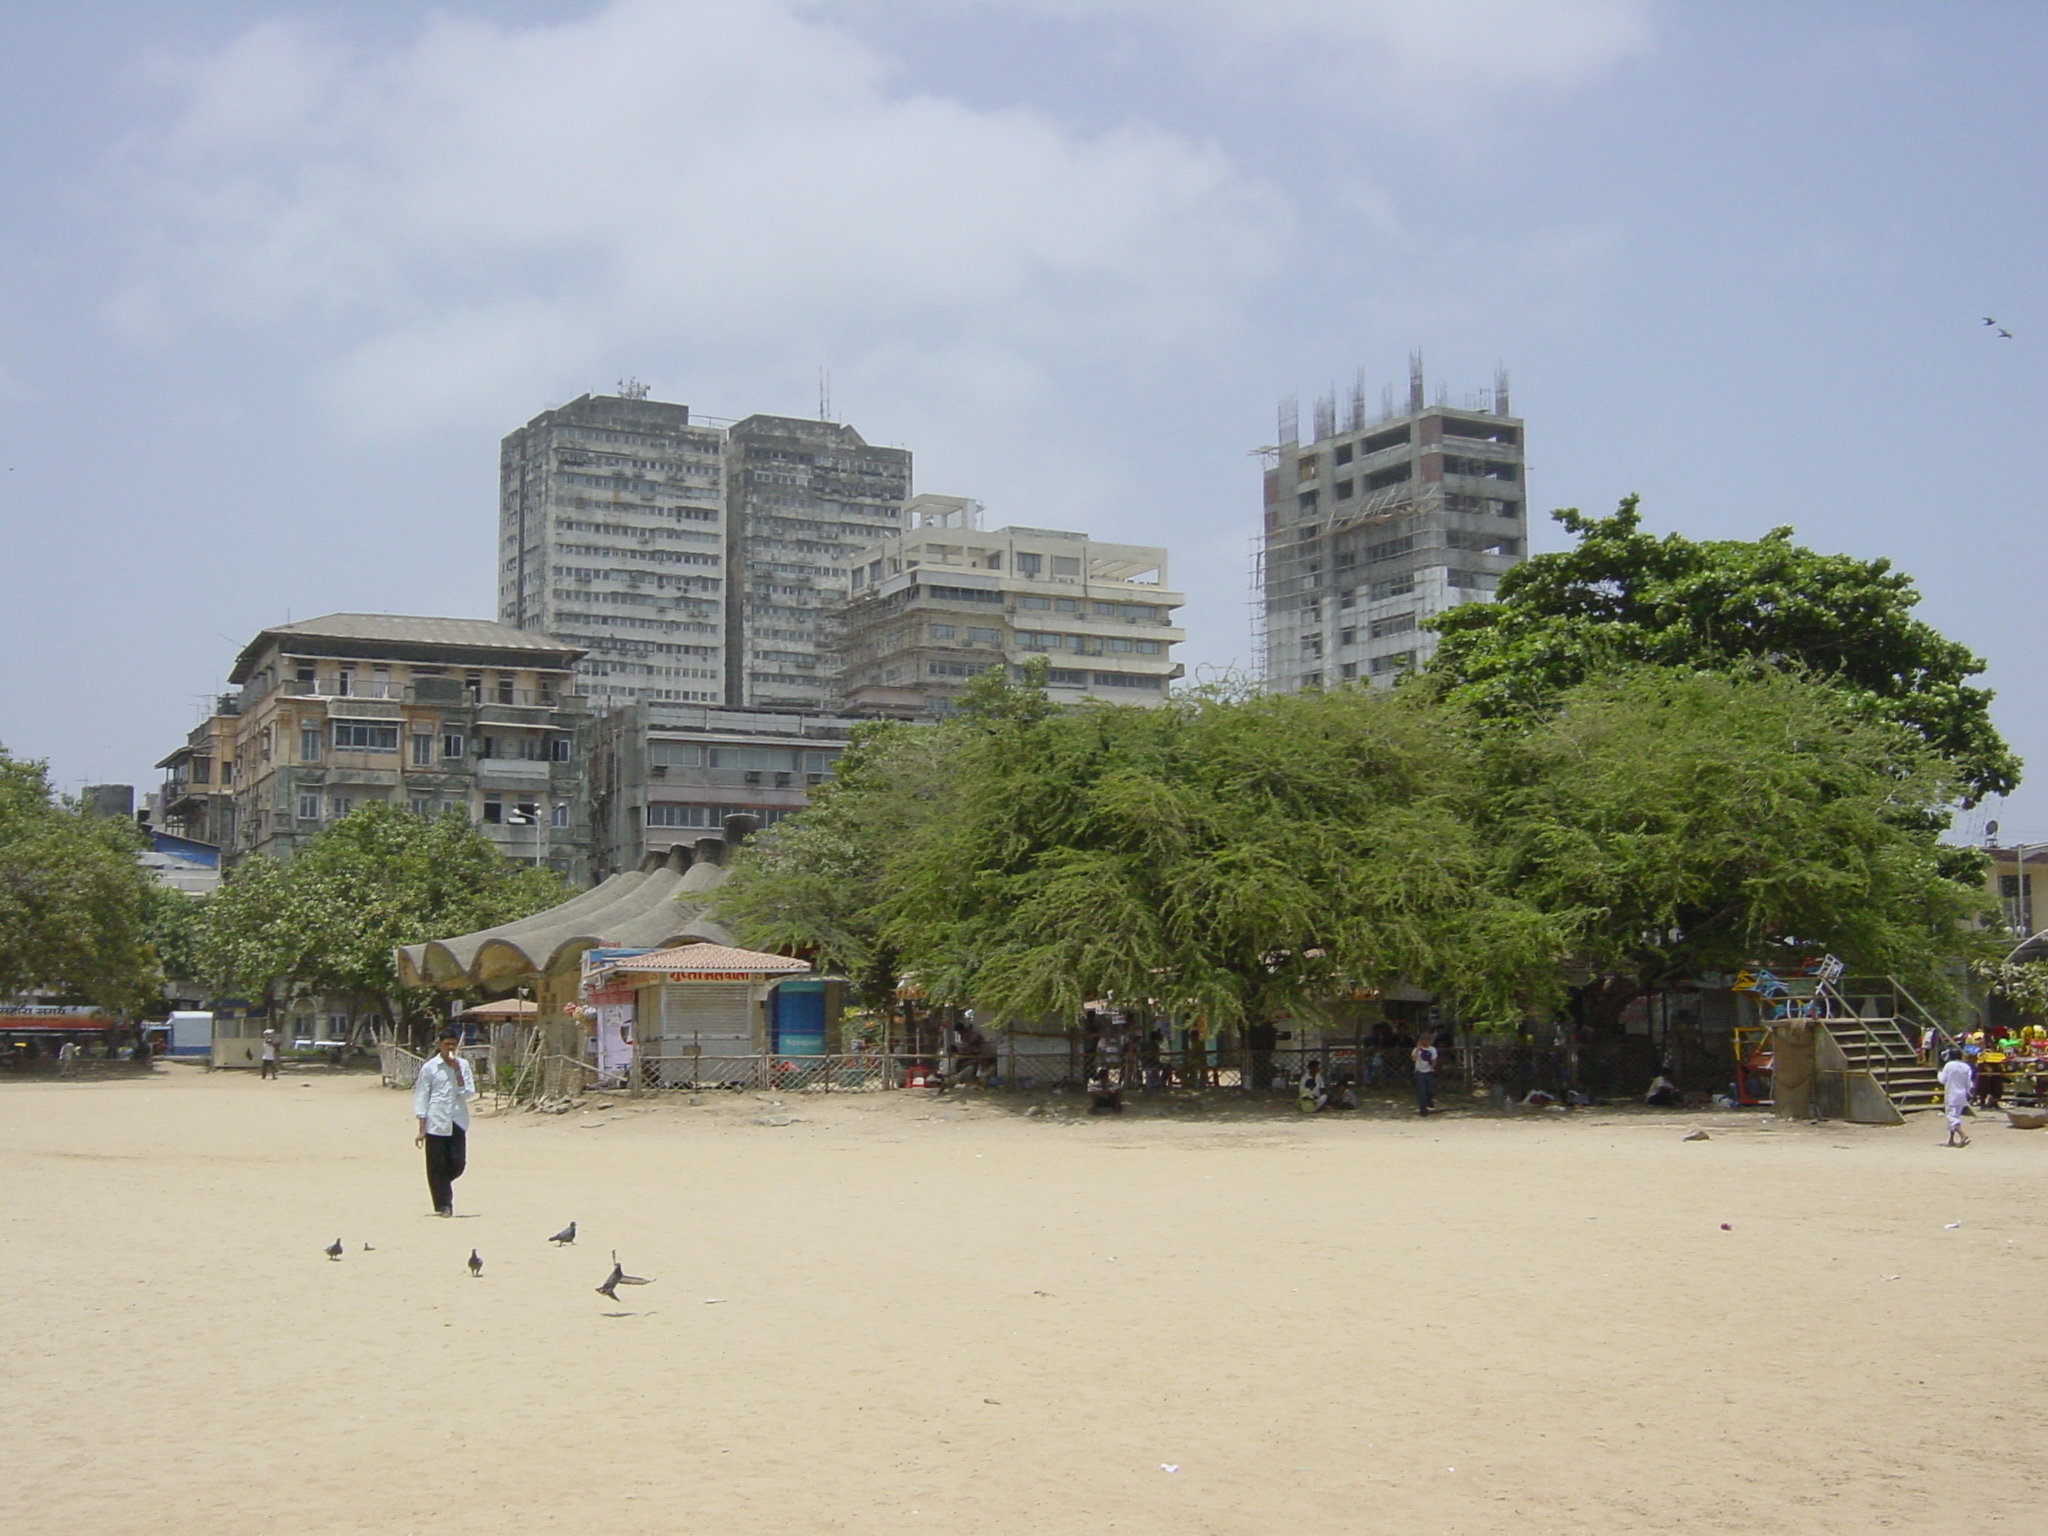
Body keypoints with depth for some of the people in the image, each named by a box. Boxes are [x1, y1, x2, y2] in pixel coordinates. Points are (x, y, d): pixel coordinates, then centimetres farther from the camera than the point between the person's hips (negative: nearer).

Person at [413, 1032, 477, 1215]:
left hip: (458, 1122, 2)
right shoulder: (429, 1068, -1)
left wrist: (457, 1072, -12)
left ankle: (442, 1185, 29)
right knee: (438, 1165, 0)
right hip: (436, 1122, -2)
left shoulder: (463, 1065, 5)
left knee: (458, 1163, -1)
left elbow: (469, 1093, -1)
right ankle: (443, 1205, 11)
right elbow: (421, 1097, 0)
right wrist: (421, 1129, -3)